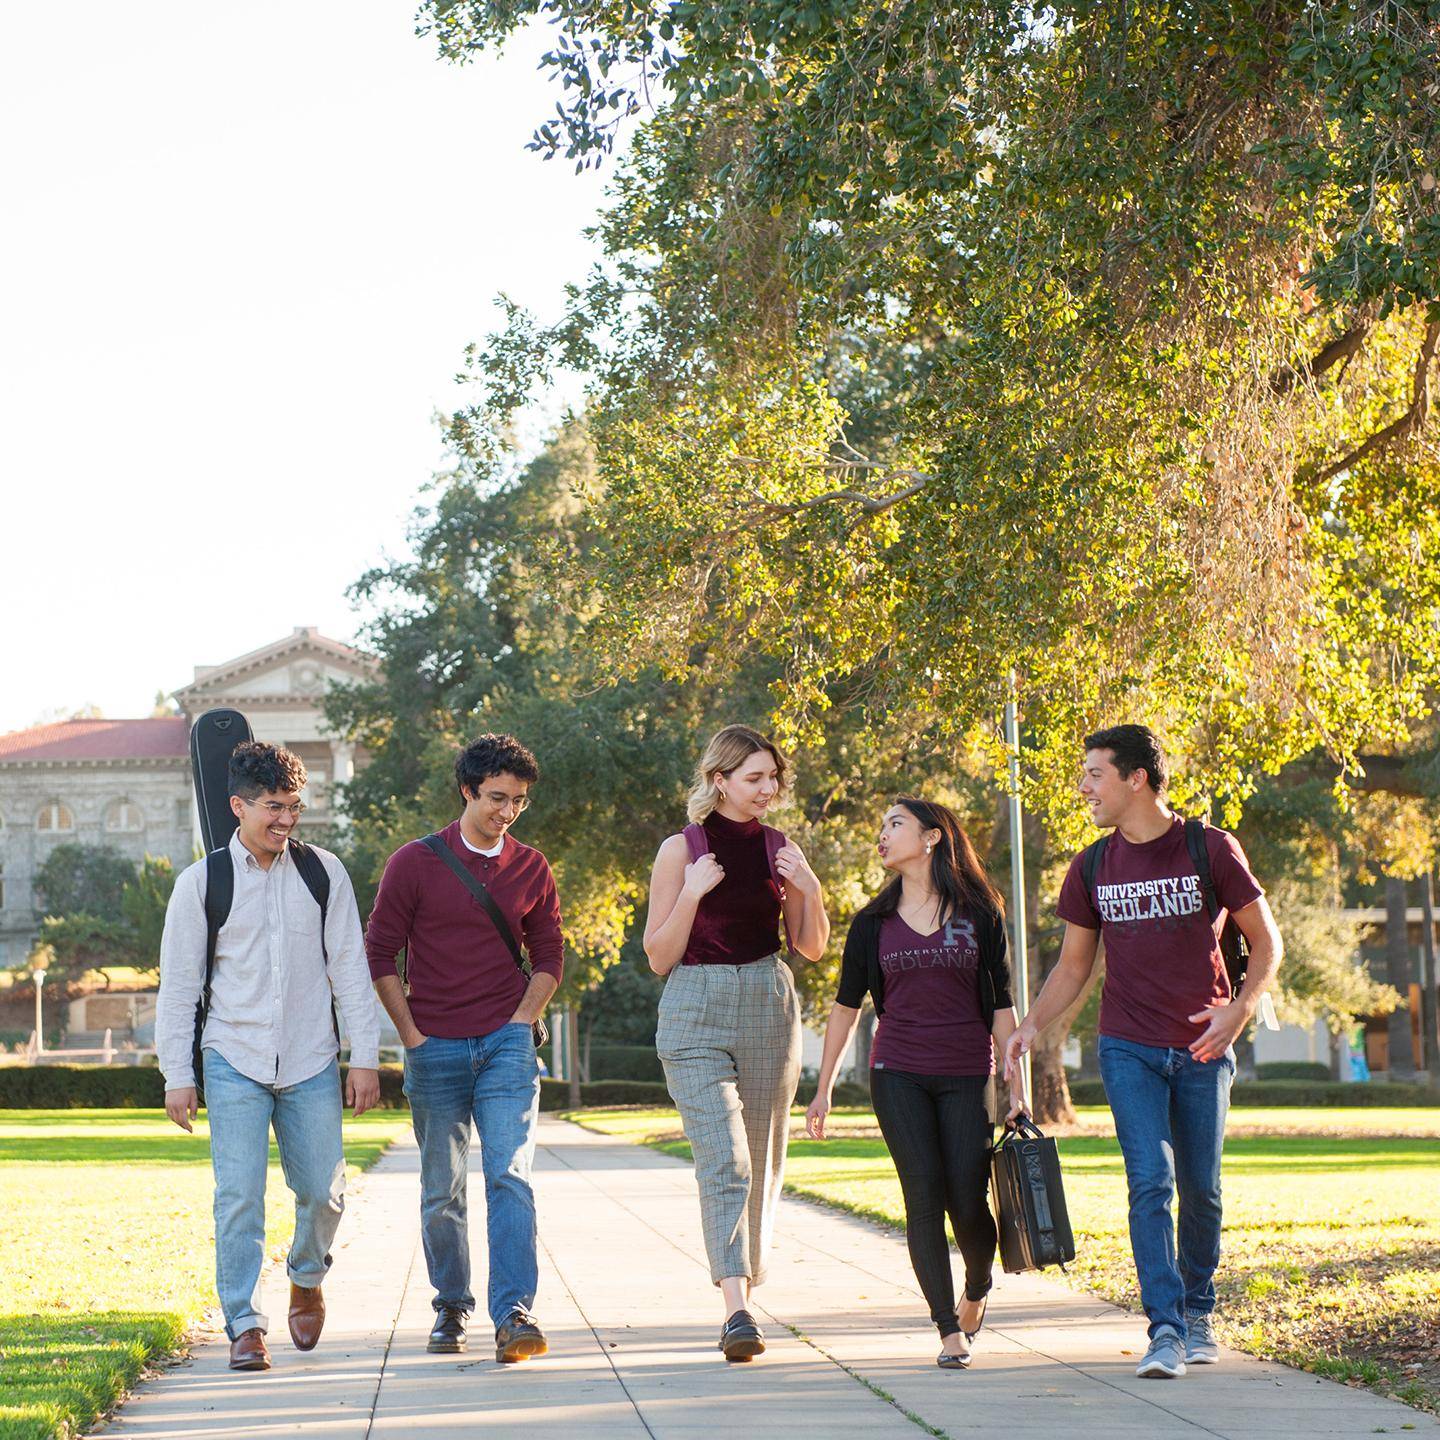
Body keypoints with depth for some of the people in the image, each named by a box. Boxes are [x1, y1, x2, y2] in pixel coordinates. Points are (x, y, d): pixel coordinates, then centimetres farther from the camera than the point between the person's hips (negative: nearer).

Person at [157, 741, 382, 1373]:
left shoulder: (323, 873, 4)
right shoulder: (201, 883, -1)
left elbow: (349, 968, 6)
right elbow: (178, 985, 2)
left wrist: (366, 1056, 2)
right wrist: (177, 1076, -1)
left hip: (312, 1062, 2)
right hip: (234, 1062, -2)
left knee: (323, 1190, 4)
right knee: (239, 1195, -10)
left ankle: (307, 1280, 34)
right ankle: (244, 1324, -2)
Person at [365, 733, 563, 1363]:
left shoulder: (531, 869, 7)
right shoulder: (416, 863, -1)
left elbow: (548, 955, 15)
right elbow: (379, 953, 2)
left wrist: (521, 1022, 2)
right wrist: (412, 1034, -3)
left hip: (507, 1045, 1)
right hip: (436, 1049, -1)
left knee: (509, 1177, -13)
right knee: (441, 1189, 7)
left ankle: (514, 1313, -19)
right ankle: (451, 1308, 22)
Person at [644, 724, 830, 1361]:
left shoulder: (780, 849, 9)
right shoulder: (682, 849, -1)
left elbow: (811, 947, 15)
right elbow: (658, 956, -1)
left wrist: (811, 892, -3)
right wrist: (692, 894, -14)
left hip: (769, 1007, 4)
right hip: (697, 1013, -4)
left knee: (761, 1164, 9)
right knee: (723, 1159, -17)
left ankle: (744, 1293, 25)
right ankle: (736, 1310, -25)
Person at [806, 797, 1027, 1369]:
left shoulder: (979, 915, 4)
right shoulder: (873, 923, 8)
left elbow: (1000, 1004, 5)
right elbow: (846, 1006, 12)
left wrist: (1016, 1084, 1)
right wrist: (824, 1087, 10)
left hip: (967, 1077, -1)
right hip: (898, 1075, 1)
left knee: (968, 1202, -4)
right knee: (925, 1198, -9)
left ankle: (978, 1288, 28)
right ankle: (949, 1332, -4)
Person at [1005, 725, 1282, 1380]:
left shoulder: (1210, 851, -5)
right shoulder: (1092, 869, 4)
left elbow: (1265, 941, 0)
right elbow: (1073, 966, 13)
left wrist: (1239, 1009, -15)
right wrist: (1032, 1022, -3)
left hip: (1202, 1048, -1)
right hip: (1128, 1049, 1)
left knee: (1201, 1189, 6)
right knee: (1150, 1182, -13)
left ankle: (1197, 1310, 27)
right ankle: (1165, 1328, -16)